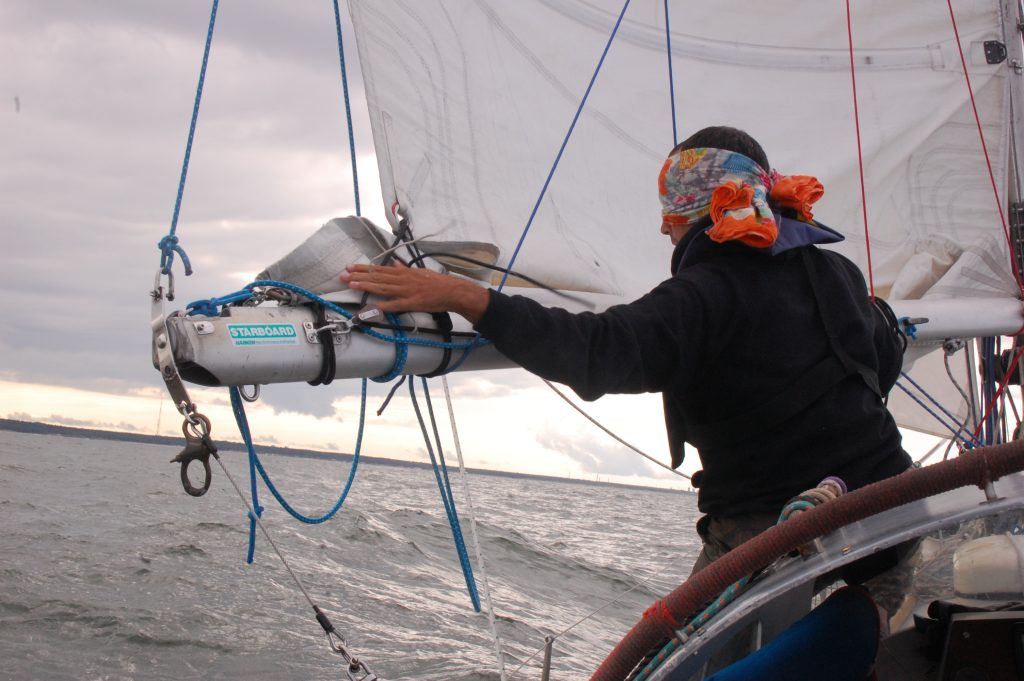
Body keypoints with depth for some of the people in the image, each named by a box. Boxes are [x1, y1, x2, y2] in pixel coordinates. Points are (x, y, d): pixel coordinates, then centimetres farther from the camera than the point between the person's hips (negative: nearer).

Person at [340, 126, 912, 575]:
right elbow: (886, 360, 23)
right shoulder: (838, 272, 6)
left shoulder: (704, 295, -18)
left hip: (768, 533, -7)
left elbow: (599, 352, -33)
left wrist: (464, 297, -36)